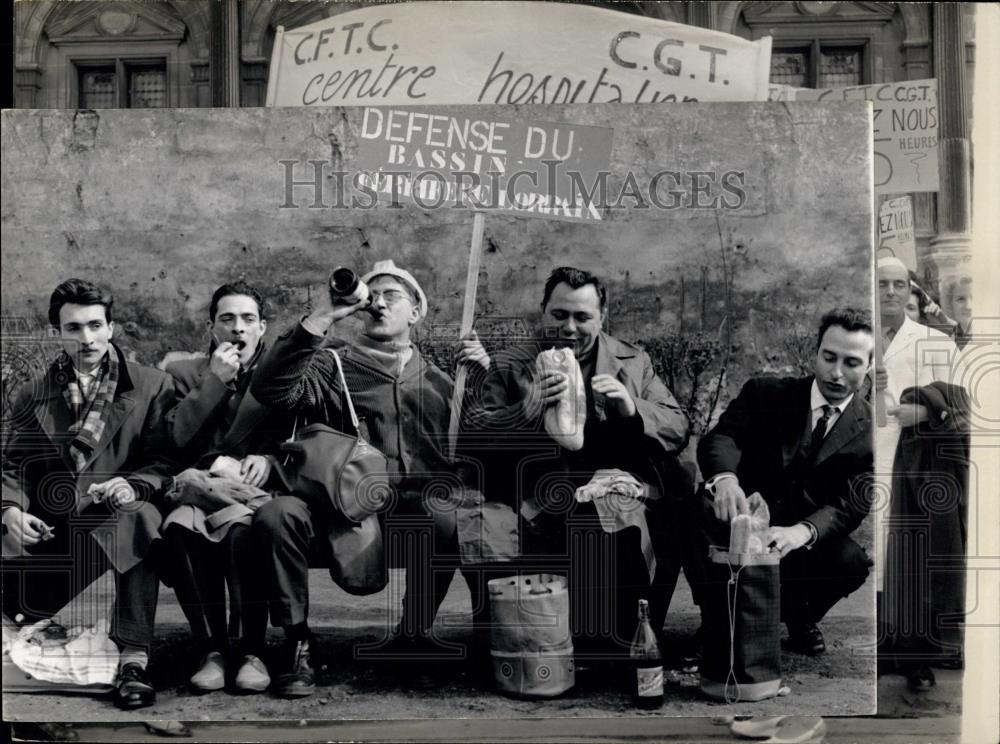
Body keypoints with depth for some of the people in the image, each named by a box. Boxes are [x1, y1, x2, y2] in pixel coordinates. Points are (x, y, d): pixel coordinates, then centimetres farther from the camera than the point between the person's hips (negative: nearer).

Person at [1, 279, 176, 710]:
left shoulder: (152, 387, 7)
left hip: (118, 517, -2)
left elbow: (165, 461, 0)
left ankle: (134, 659, -37)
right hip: (50, 528, 3)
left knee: (139, 518, -39)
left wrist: (134, 485, -22)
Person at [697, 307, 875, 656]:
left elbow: (849, 507, -13)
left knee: (852, 562, -30)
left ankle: (800, 619, 5)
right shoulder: (766, 393, 0)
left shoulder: (870, 432, -1)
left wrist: (801, 532, -35)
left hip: (809, 540, 1)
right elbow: (720, 437, -13)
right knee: (701, 509, -31)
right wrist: (725, 478, -38)